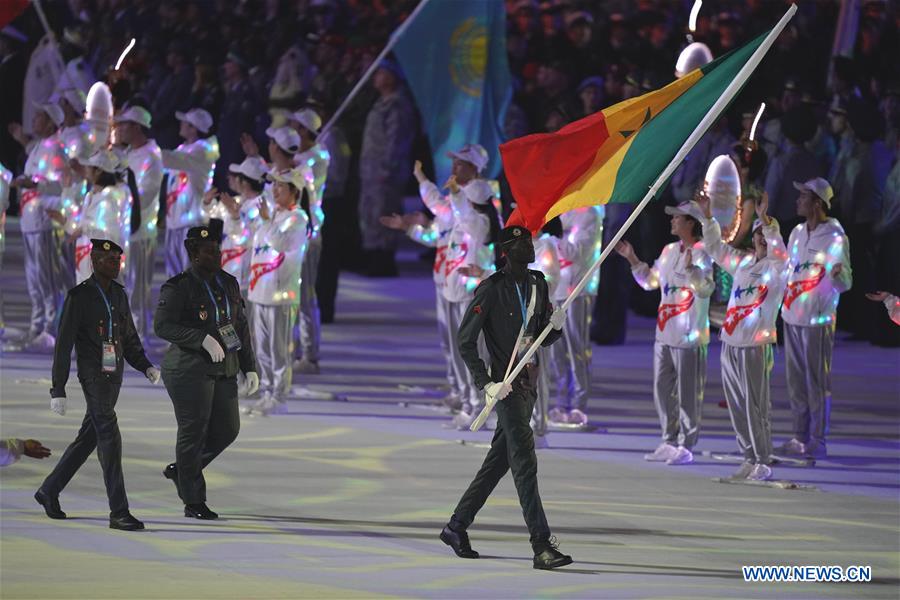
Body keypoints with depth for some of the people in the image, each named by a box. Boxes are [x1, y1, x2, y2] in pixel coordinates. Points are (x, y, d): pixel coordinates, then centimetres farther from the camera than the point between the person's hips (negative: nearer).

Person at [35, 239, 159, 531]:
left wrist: (147, 367, 3)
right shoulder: (78, 296, -13)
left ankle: (49, 491, 33)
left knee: (89, 438, 15)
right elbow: (63, 345, -13)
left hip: (114, 376, 8)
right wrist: (58, 391, -15)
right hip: (93, 376, -8)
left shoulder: (119, 295, 9)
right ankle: (119, 513, -17)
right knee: (109, 439, -15)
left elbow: (129, 339, 19)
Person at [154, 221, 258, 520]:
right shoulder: (178, 287, -10)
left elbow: (241, 327, 16)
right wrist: (203, 340, -26)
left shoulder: (229, 284, 11)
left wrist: (249, 368, 11)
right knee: (193, 432, -3)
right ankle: (193, 503, 4)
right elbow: (163, 325, -18)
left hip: (223, 371, 7)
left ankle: (180, 470, 28)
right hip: (189, 369, -7)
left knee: (227, 429, 7)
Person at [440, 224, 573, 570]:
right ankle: (542, 546, -19)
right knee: (524, 460, -13)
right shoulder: (492, 290, -11)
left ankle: (457, 526, 25)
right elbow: (465, 340, -12)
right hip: (506, 383, -8)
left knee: (500, 459, 13)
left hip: (529, 382, 8)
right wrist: (486, 384, -19)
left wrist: (555, 326, -3)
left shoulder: (537, 285, 12)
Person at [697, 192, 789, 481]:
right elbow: (715, 247, 26)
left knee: (756, 405, -6)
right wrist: (707, 216, 16)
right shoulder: (742, 262, 15)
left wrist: (764, 218, -34)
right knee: (736, 405, 9)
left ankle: (763, 462, 0)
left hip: (755, 346, -7)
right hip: (730, 343, 7)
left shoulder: (777, 267, -4)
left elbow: (778, 251, -26)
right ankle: (750, 458, 17)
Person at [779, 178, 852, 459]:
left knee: (817, 381, -3)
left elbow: (845, 283, -15)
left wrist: (839, 274, -37)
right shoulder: (797, 233, 10)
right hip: (792, 317, 7)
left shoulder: (835, 237, -12)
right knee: (796, 380, 11)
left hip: (818, 320, -7)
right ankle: (800, 435, 19)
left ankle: (817, 440, 2)